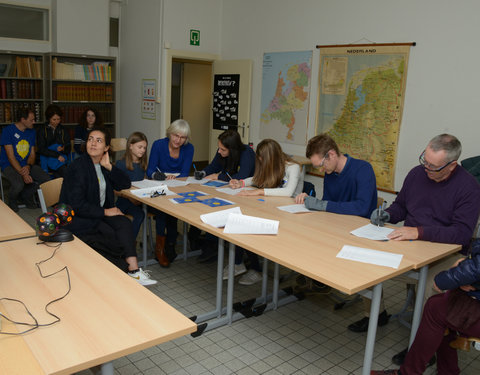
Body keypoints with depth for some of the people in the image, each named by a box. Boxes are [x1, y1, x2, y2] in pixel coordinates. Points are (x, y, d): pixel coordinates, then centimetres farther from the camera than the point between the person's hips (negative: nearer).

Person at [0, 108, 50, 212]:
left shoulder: (31, 132, 8)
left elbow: (32, 154, 9)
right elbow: (11, 157, -16)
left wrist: (28, 166, -14)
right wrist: (23, 174, -25)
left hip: (26, 165, 6)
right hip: (10, 165, -6)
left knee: (46, 179, -16)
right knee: (18, 184, -34)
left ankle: (26, 195, 11)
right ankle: (12, 200, 3)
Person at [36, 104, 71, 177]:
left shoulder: (62, 130, 19)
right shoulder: (42, 131, 9)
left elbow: (69, 147, 14)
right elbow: (41, 149, 0)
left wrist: (63, 149, -11)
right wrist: (57, 155, -11)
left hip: (62, 157, 3)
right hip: (48, 158, -2)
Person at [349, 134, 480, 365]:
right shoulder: (417, 173, 3)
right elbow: (401, 205, 17)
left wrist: (419, 232, -31)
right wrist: (387, 215, -6)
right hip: (410, 243, 6)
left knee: (430, 288, -32)